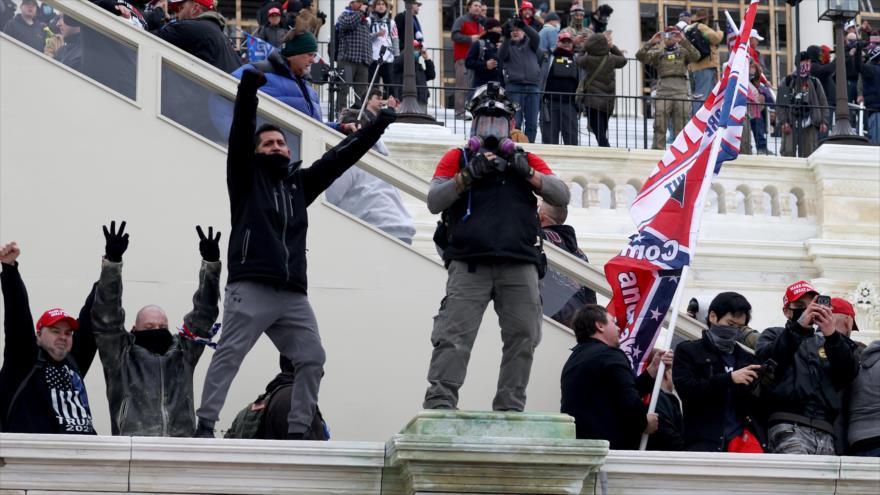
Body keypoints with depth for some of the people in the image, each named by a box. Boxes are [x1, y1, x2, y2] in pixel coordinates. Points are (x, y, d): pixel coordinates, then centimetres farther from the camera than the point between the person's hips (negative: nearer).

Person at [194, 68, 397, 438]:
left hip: (293, 293, 6)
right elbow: (239, 136, -4)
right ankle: (205, 424, -12)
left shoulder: (300, 183, 23)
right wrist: (248, 89, -16)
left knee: (312, 359, 1)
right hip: (250, 287, -6)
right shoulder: (246, 178, 10)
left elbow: (339, 158, 22)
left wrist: (376, 129, 18)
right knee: (228, 355, -10)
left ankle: (298, 430, 5)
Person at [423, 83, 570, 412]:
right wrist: (468, 174, -9)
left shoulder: (527, 161, 22)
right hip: (470, 264, -2)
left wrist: (527, 173, -4)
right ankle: (439, 406, -14)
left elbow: (561, 196, 11)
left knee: (523, 338, 0)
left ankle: (509, 409, 6)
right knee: (453, 337, -11)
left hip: (519, 264, 2)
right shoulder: (457, 159, 17)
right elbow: (434, 202, 5)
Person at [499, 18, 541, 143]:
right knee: (515, 122, -7)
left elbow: (536, 37, -5)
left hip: (533, 86, 2)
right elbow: (502, 56, -8)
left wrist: (524, 25, -22)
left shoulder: (530, 43, 16)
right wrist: (507, 37, -23)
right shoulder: (507, 45, 12)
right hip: (514, 86, -2)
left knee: (532, 122, 2)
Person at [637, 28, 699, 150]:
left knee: (680, 126, 2)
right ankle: (658, 150, 1)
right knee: (659, 125, -3)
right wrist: (651, 42, -8)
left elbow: (696, 56, -7)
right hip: (663, 91, 0)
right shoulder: (658, 53, 15)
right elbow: (640, 56, 2)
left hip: (680, 91, 0)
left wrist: (684, 41, -15)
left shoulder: (683, 51, 13)